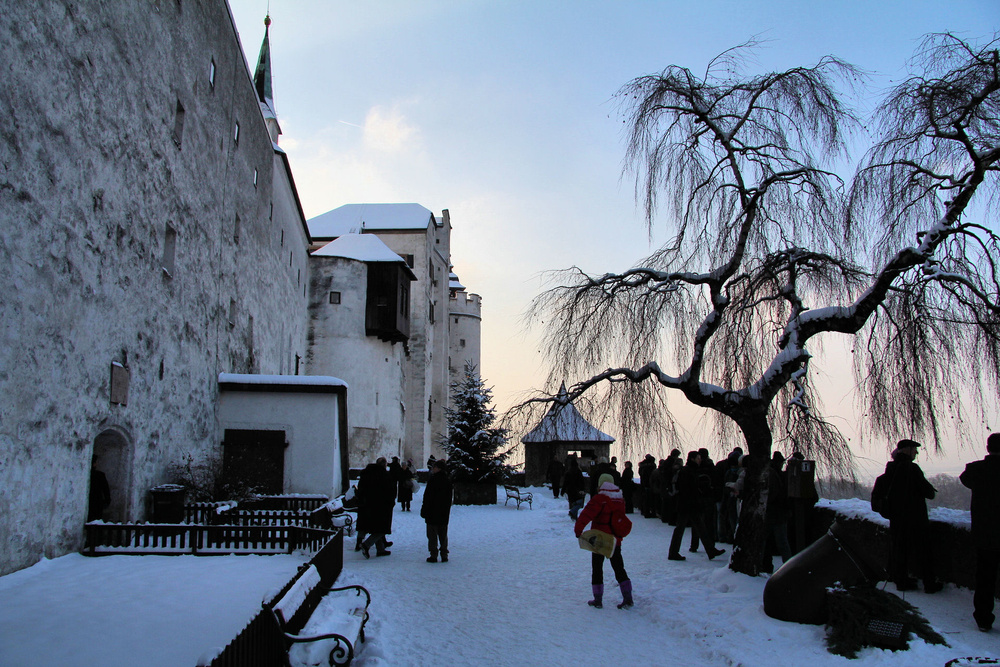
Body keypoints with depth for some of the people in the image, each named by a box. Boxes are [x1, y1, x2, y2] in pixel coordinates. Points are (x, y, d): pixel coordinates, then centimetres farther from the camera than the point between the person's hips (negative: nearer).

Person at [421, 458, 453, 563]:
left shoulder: (433, 479, -13)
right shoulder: (448, 481, 5)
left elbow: (427, 497, -14)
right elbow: (449, 498, 11)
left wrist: (424, 511, -7)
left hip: (432, 512, -5)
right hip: (444, 514, 6)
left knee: (432, 534, 1)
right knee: (443, 535, 11)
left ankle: (433, 555, 0)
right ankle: (444, 555, 12)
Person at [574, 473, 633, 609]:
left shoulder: (599, 498, -14)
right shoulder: (620, 499, 5)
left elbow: (587, 514, -23)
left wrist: (578, 529, -19)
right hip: (615, 540, 5)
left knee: (597, 568, 7)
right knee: (618, 567, 13)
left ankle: (598, 600, 9)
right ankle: (627, 598, 5)